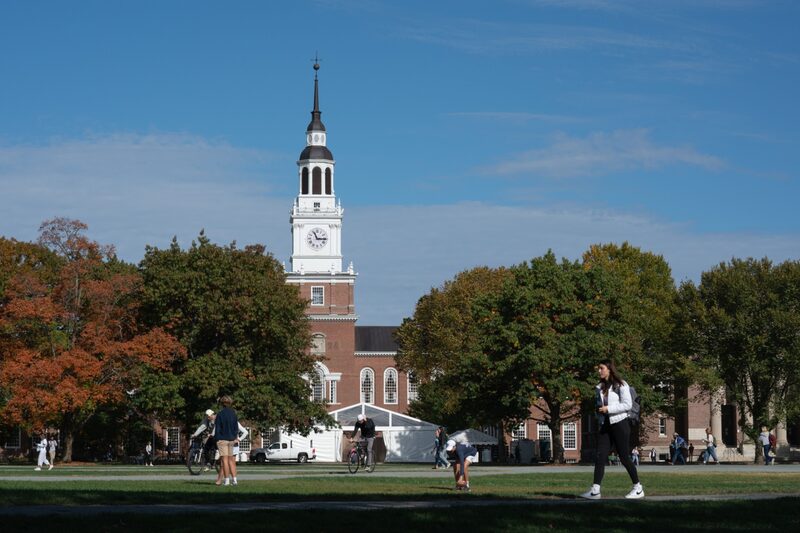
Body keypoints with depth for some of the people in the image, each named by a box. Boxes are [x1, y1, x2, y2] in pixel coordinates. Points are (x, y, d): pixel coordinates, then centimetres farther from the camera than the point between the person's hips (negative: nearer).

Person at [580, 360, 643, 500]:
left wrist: (608, 409, -18)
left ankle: (638, 488, 10)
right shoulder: (599, 388, 15)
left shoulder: (620, 385, -5)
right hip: (604, 425, 6)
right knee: (600, 457, -5)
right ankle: (595, 490, -11)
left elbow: (628, 404, -13)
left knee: (624, 457, -2)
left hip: (619, 424, -6)